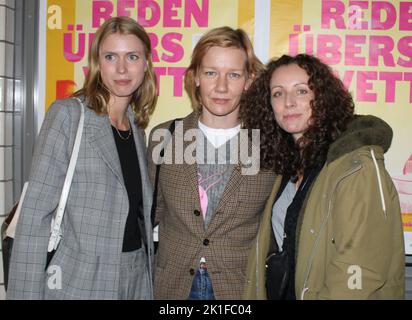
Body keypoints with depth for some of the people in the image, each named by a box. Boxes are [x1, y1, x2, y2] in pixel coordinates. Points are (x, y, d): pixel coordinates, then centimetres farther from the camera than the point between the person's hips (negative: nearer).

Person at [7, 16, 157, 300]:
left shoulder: (137, 127, 7)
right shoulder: (68, 115, -9)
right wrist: (27, 292, -15)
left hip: (137, 276, 5)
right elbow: (36, 211, -12)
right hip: (79, 280, -5)